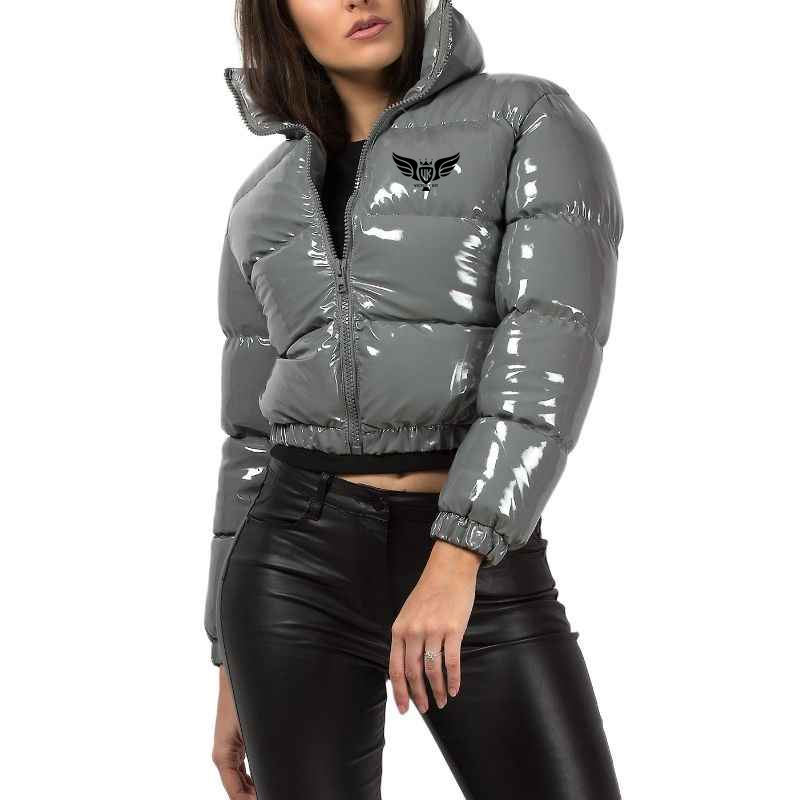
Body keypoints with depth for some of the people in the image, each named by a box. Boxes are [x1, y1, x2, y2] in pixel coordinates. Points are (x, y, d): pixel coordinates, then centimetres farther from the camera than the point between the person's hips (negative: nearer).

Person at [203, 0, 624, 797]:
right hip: (298, 562, 3)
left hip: (484, 576, -2)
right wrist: (232, 666, 13)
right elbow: (256, 437, 15)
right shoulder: (270, 207, 14)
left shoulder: (536, 124, 2)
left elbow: (555, 344, -13)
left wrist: (452, 566, -24)